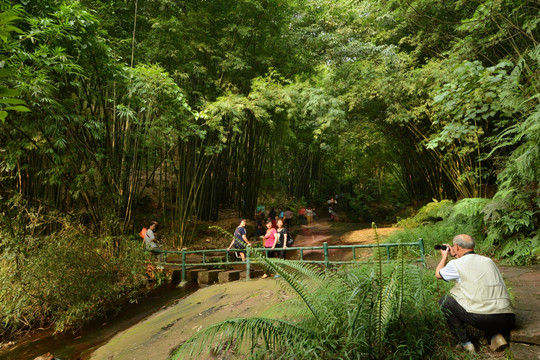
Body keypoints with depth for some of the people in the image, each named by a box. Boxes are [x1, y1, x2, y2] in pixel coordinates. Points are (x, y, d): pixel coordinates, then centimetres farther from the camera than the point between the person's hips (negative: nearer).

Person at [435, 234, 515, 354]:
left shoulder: (456, 264, 2)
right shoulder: (488, 261, 19)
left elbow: (438, 274, 23)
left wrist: (444, 256, 40)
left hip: (482, 318, -6)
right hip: (508, 320, 7)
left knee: (445, 302, 14)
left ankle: (465, 343, 11)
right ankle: (495, 336, 13)